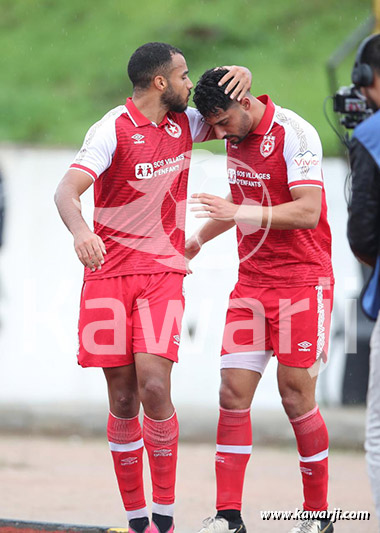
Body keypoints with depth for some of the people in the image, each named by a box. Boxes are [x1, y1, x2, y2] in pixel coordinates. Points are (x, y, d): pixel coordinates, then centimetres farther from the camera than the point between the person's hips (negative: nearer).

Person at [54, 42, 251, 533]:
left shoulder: (183, 124, 8)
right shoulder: (113, 130, -9)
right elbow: (67, 189, -21)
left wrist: (241, 79, 7)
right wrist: (79, 230, -43)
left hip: (162, 275, 2)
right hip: (109, 272, -2)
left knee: (154, 388, -15)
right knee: (123, 401, 0)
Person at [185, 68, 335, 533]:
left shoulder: (294, 135, -15)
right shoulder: (235, 136, 9)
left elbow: (307, 212, -23)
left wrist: (239, 212, -28)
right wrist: (197, 241, 30)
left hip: (302, 282, -6)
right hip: (251, 281, 6)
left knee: (296, 397, -4)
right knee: (233, 391, -4)